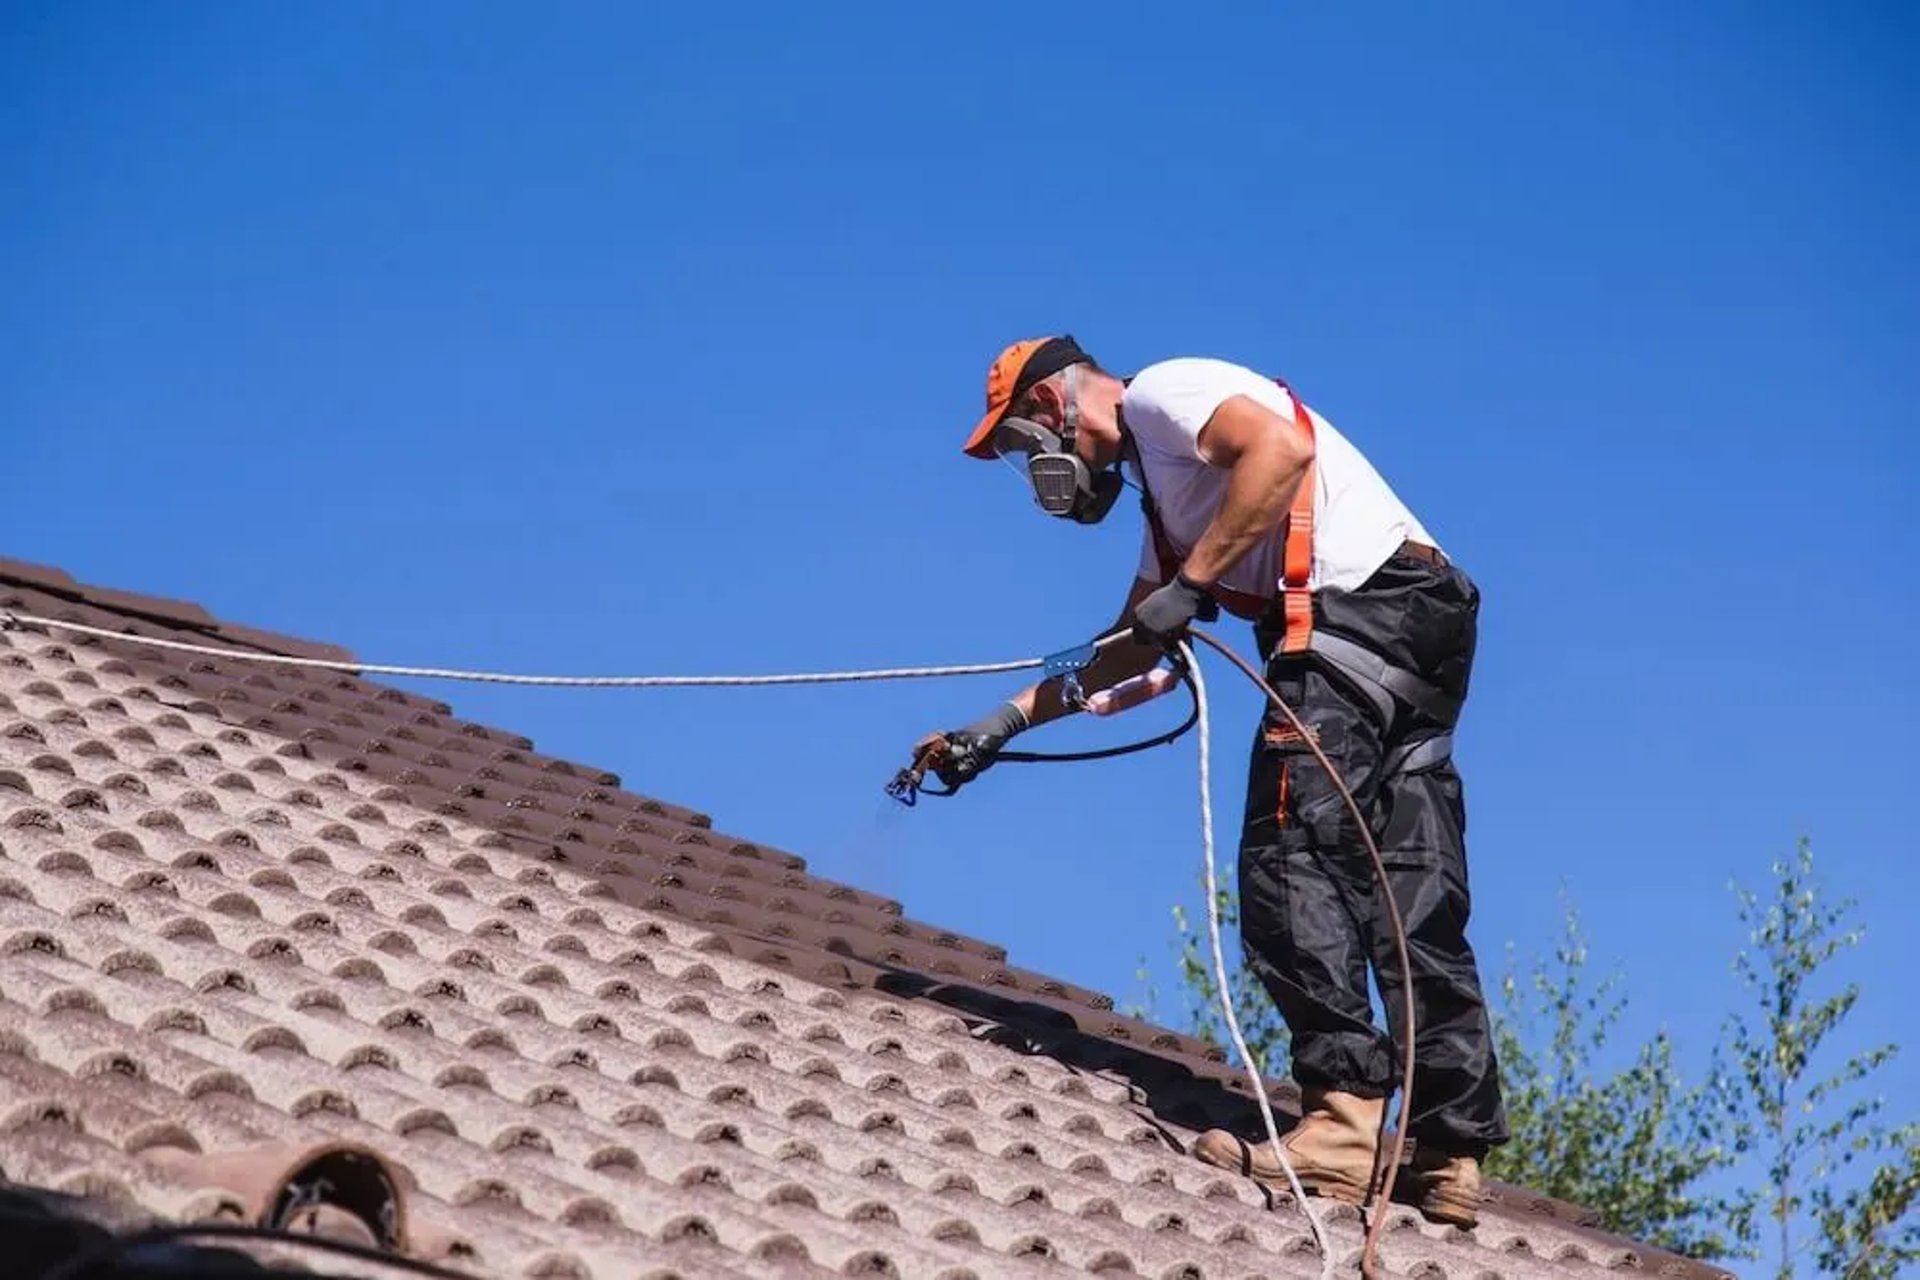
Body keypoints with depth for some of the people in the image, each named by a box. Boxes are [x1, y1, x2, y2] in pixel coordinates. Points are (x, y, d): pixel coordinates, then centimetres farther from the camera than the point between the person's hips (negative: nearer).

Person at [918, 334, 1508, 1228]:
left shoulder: (1161, 390, 3)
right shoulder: (1162, 482, 32)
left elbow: (1281, 447, -18)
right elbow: (1126, 651, 37)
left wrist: (1191, 584, -15)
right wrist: (1001, 725, 36)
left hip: (1360, 609, -10)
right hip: (1425, 632, 10)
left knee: (1289, 860, -14)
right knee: (1415, 902, 4)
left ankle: (1341, 1123, -23)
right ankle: (1451, 1154, 2)